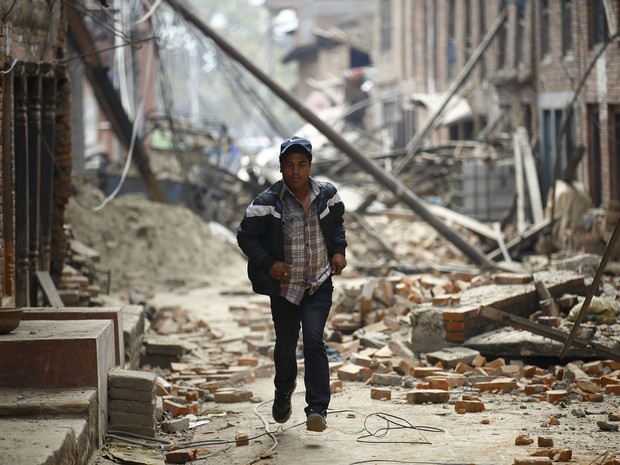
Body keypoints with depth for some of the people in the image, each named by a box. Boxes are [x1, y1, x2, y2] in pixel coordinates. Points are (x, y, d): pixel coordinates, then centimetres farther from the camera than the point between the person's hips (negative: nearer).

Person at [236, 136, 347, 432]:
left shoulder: (327, 195, -2)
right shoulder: (267, 202, -13)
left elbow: (337, 223, 18)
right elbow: (245, 236, -5)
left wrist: (338, 250, 2)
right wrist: (268, 263, -15)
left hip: (319, 285, 0)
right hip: (284, 287, 0)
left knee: (313, 340, -16)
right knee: (285, 346, 13)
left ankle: (318, 409, -16)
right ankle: (283, 393, 44)